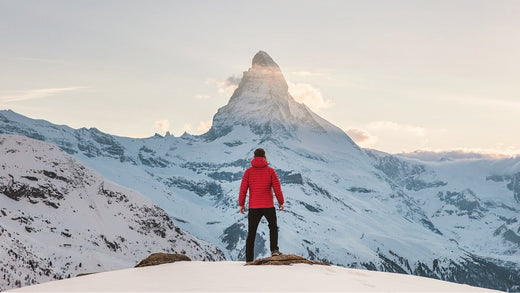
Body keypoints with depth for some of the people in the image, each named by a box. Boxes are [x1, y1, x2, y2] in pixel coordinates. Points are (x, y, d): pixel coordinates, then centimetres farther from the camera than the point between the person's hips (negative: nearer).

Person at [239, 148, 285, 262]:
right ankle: (274, 249, 4)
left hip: (253, 207, 1)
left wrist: (241, 204, 8)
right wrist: (281, 202, 8)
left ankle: (249, 260, 6)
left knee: (251, 234, 7)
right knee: (273, 227, 22)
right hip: (268, 206, -1)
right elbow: (277, 188, -3)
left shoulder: (248, 172, 0)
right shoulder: (270, 171, -2)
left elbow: (243, 189, -2)